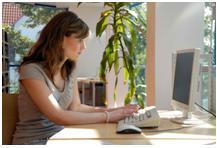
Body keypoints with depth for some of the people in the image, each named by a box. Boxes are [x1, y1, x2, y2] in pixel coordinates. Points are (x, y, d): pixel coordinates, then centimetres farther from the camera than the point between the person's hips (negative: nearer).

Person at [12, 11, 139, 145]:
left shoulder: (69, 69, 3)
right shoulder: (31, 70, -19)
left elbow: (76, 107, 3)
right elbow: (58, 116, -24)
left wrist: (113, 111, -9)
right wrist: (107, 117, -22)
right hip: (33, 141, -6)